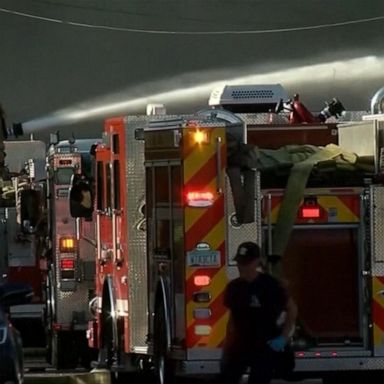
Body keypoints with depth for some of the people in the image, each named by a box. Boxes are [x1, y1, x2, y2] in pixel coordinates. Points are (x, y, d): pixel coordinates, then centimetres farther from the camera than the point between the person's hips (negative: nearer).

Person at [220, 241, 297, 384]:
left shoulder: (270, 285, -11)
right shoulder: (234, 287, 4)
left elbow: (292, 309, -3)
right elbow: (232, 319, 12)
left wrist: (283, 338, -11)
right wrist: (225, 351, 11)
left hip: (265, 348, -5)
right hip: (240, 346, 5)